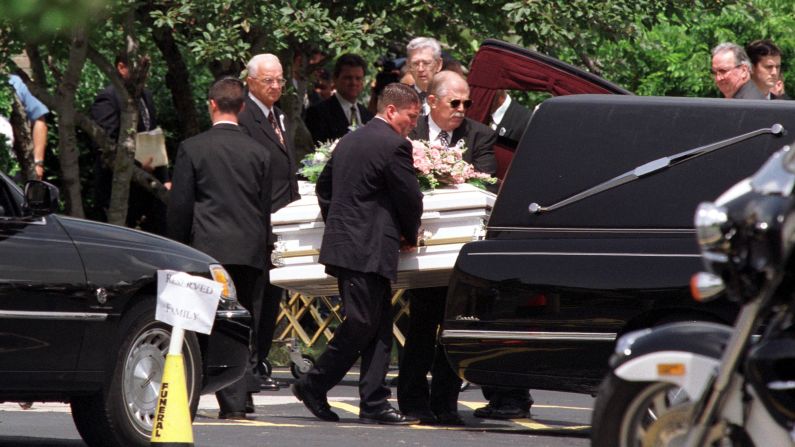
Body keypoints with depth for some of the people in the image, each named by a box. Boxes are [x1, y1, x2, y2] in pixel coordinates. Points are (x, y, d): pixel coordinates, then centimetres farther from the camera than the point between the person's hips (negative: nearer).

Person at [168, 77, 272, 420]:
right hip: (251, 250, 3)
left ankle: (232, 403, -11)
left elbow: (179, 206, -3)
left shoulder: (192, 148, -2)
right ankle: (241, 399, 7)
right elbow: (265, 209, 11)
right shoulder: (259, 153, 7)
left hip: (211, 247, -3)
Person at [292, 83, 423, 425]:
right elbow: (410, 199, -8)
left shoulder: (349, 141, 17)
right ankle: (313, 386, 0)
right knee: (362, 324, -5)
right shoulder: (395, 146, -10)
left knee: (378, 327, 8)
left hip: (342, 242, 9)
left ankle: (374, 404, 5)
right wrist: (409, 238, 9)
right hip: (369, 250, -9)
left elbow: (323, 186, 25)